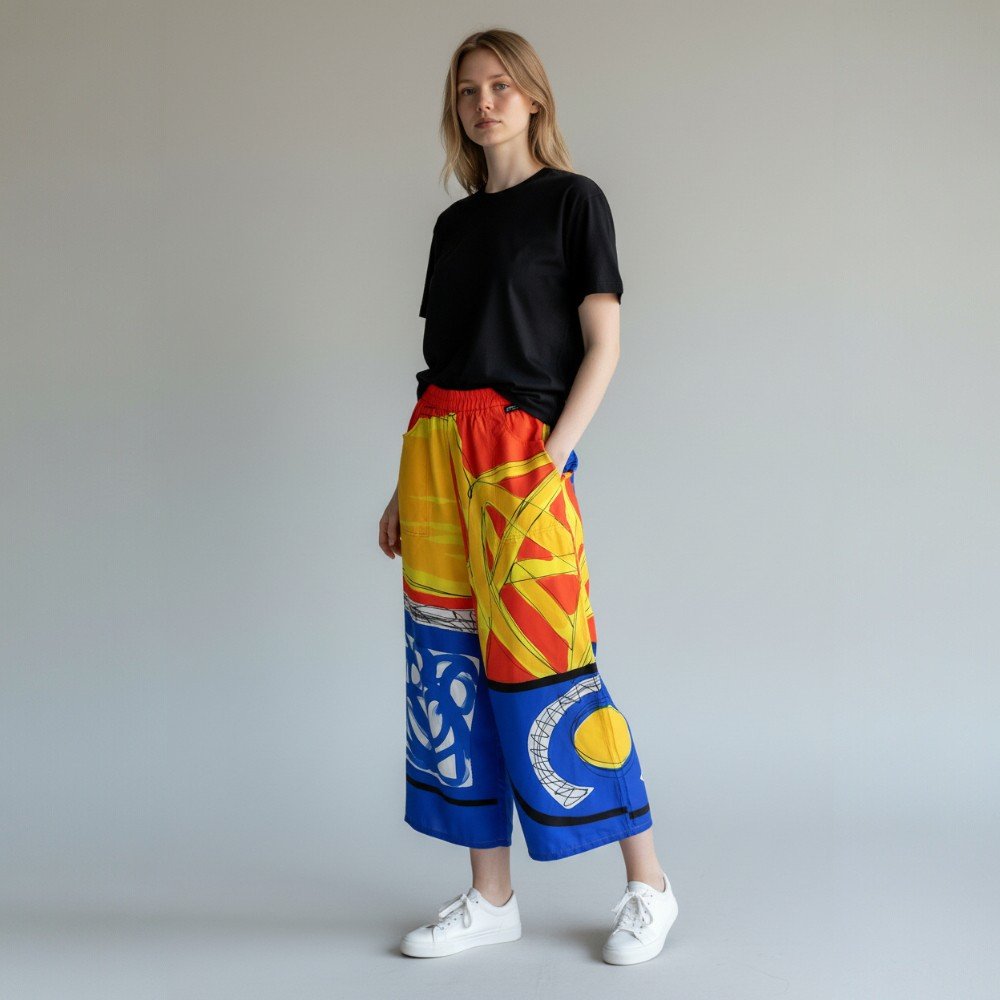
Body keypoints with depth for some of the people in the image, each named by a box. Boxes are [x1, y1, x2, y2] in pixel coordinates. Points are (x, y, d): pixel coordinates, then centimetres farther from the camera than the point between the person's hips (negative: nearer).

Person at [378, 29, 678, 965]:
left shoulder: (571, 199, 3)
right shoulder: (454, 222, 19)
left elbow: (602, 343, -4)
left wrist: (552, 457, -14)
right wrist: (406, 488, 13)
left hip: (522, 453, -6)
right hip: (434, 450, 6)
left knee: (542, 670, -8)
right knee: (449, 667, 4)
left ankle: (648, 885, 9)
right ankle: (490, 898, 14)